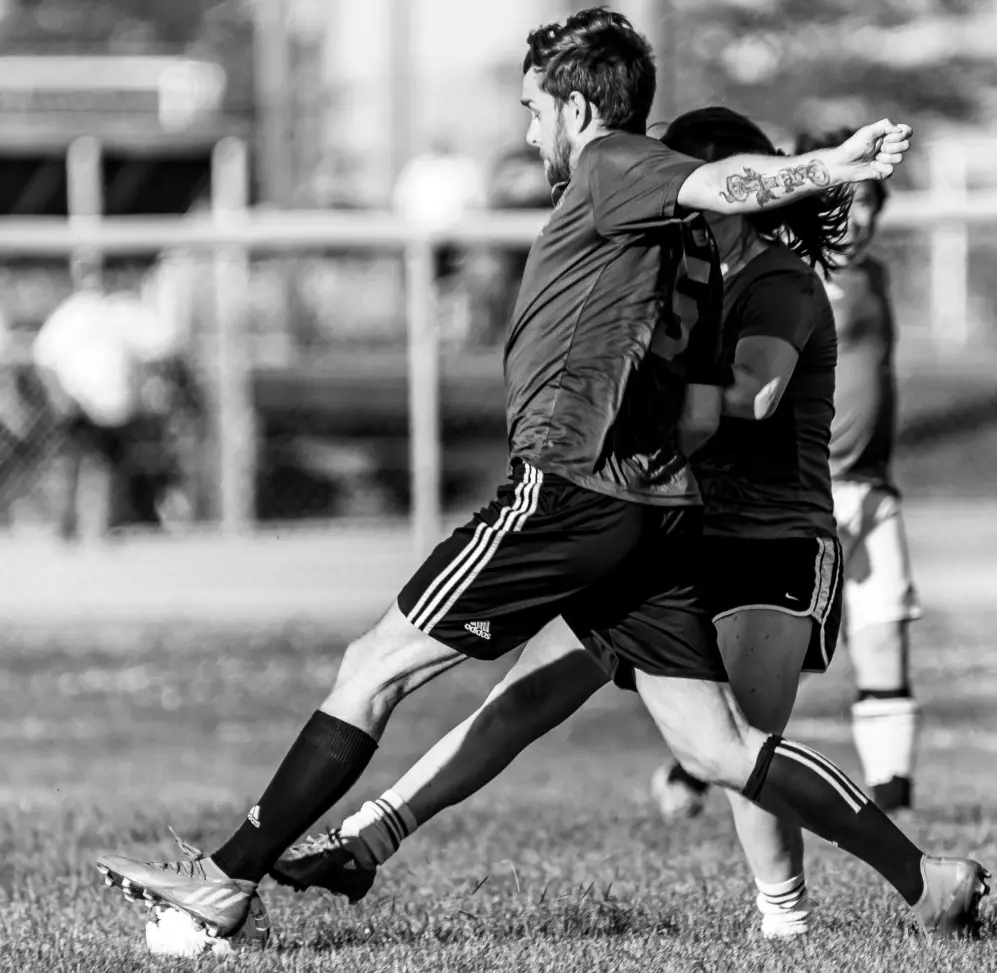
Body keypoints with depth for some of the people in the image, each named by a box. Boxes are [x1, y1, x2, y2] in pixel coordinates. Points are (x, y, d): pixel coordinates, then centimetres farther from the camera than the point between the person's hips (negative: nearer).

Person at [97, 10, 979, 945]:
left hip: (567, 488, -8)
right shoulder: (687, 239, 22)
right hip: (662, 508, 8)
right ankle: (927, 882, 3)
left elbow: (726, 184, -21)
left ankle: (226, 881, 0)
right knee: (718, 748, 9)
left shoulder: (610, 165, -2)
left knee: (373, 669, -1)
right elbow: (705, 412, 19)